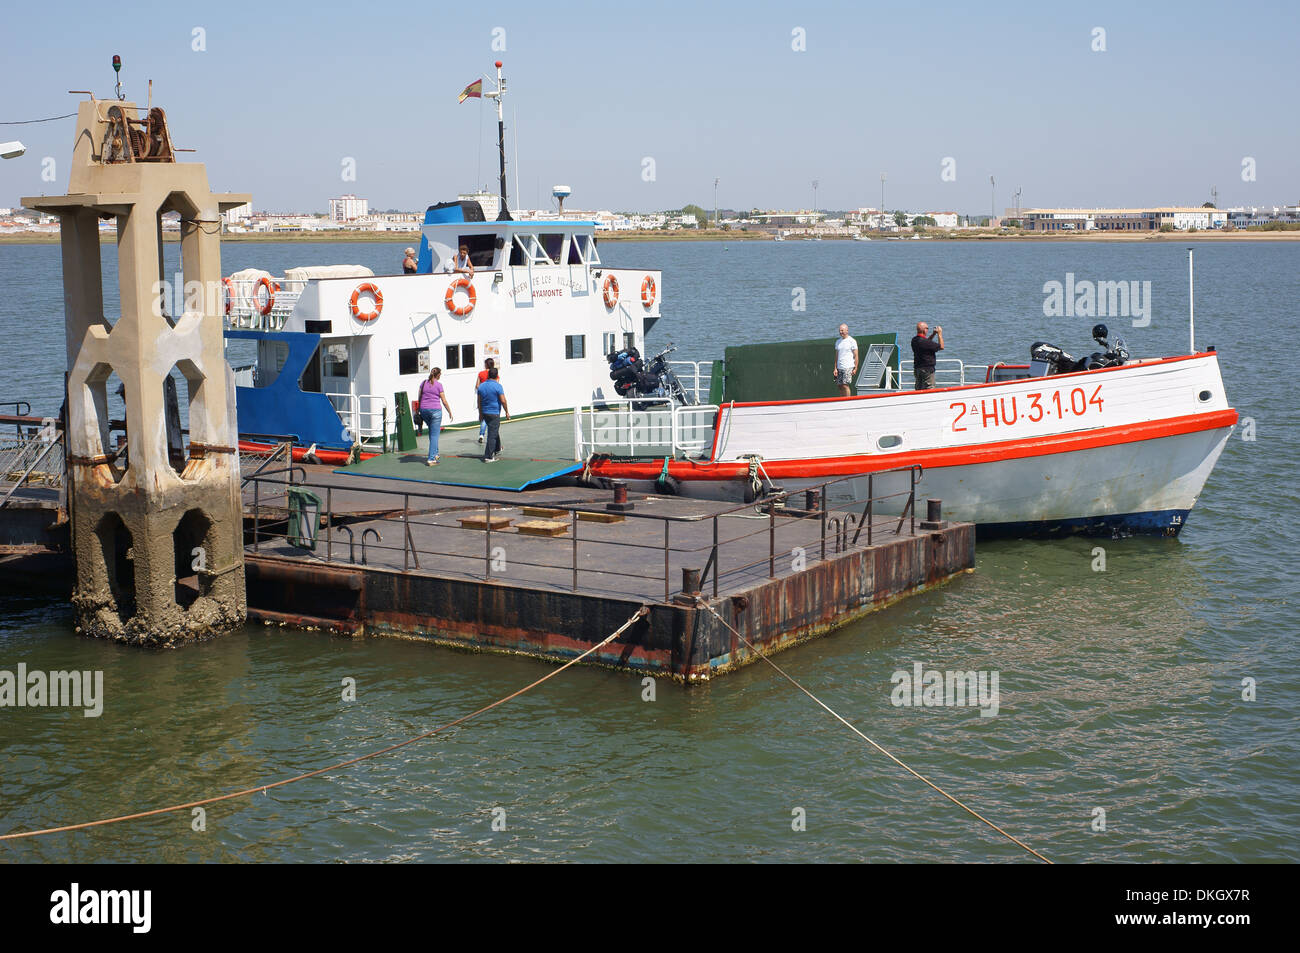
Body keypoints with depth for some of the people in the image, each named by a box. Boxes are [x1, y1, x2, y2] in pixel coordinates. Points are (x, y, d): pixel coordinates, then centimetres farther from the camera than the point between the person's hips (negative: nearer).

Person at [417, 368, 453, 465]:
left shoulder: (423, 383, 5)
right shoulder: (439, 385, -7)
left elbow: (419, 398, 8)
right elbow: (444, 401, -4)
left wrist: (419, 410, 17)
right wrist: (450, 412, 7)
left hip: (424, 410, 5)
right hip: (435, 410, -5)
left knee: (432, 432, 25)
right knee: (434, 435, -2)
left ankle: (435, 453, 29)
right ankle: (431, 459, -7)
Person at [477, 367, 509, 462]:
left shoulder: (481, 386, 5)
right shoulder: (498, 386, -14)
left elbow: (479, 402, 9)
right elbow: (503, 401, -16)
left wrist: (480, 413, 17)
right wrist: (507, 412, -5)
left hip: (485, 413, 7)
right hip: (494, 413, -7)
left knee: (495, 431, 26)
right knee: (492, 435, -4)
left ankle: (497, 449, 42)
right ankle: (488, 457, -7)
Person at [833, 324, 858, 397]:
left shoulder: (852, 341, -2)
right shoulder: (838, 342, 15)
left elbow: (856, 356, -4)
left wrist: (855, 368, -9)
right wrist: (835, 368, 8)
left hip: (848, 368, -6)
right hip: (839, 368, 6)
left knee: (845, 385, -13)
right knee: (840, 386, 2)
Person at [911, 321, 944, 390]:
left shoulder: (914, 340, 4)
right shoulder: (924, 341, -22)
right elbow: (941, 347, -12)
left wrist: (933, 334, 18)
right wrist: (939, 334, -2)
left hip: (917, 369, 9)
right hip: (927, 370, -8)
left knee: (919, 390, 13)